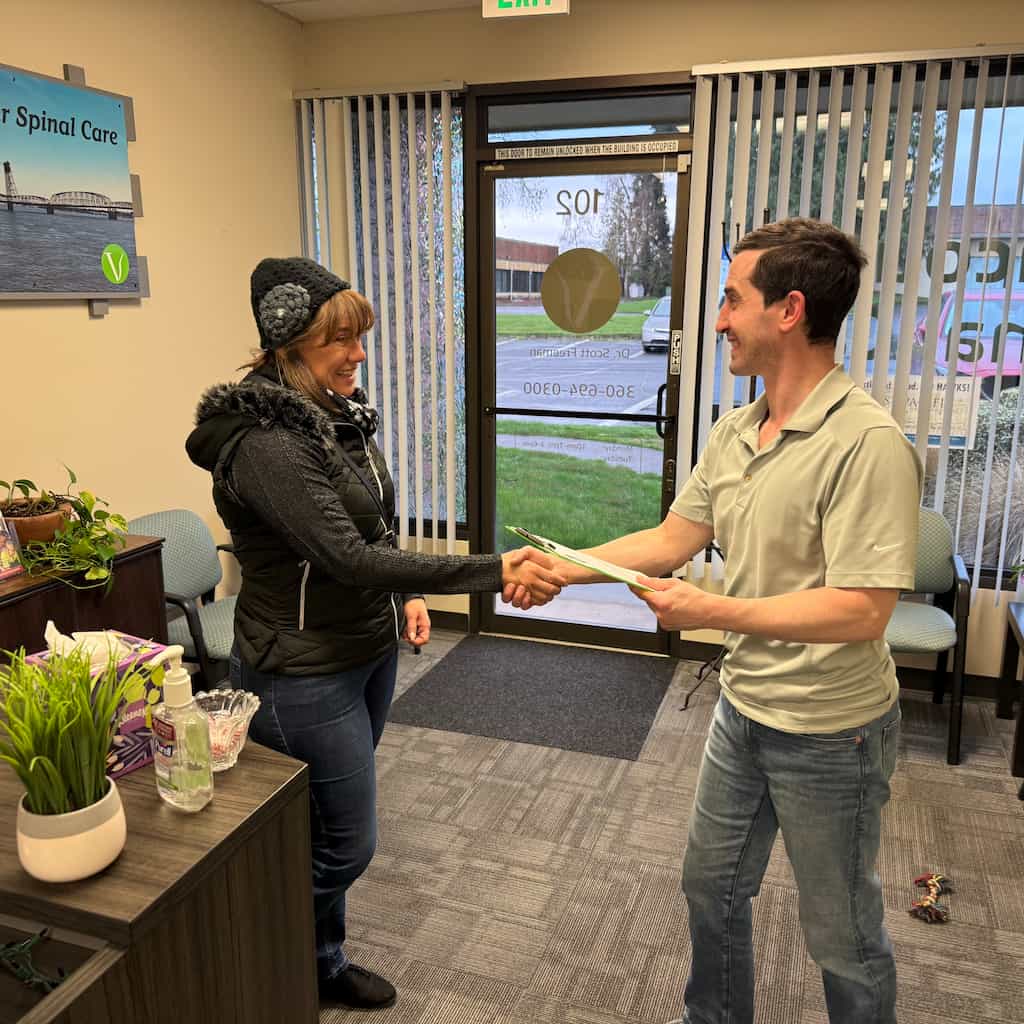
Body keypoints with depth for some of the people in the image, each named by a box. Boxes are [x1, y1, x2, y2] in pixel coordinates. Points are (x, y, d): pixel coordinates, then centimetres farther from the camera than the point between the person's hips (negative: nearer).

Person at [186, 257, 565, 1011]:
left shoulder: (339, 416, 3)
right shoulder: (265, 444, -25)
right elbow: (348, 556, -32)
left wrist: (407, 594, 1)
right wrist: (495, 571, -35)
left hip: (369, 652, 8)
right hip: (305, 674, -8)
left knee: (333, 828, 22)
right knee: (344, 842, 7)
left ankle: (317, 958, 44)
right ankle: (314, 972, 35)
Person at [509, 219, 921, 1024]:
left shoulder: (867, 443, -25)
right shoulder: (734, 431, 0)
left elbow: (862, 611, -28)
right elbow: (671, 539, 5)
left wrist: (715, 613, -26)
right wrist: (561, 567, -1)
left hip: (830, 731, -8)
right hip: (743, 709, 8)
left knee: (842, 935, 15)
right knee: (712, 887, 24)